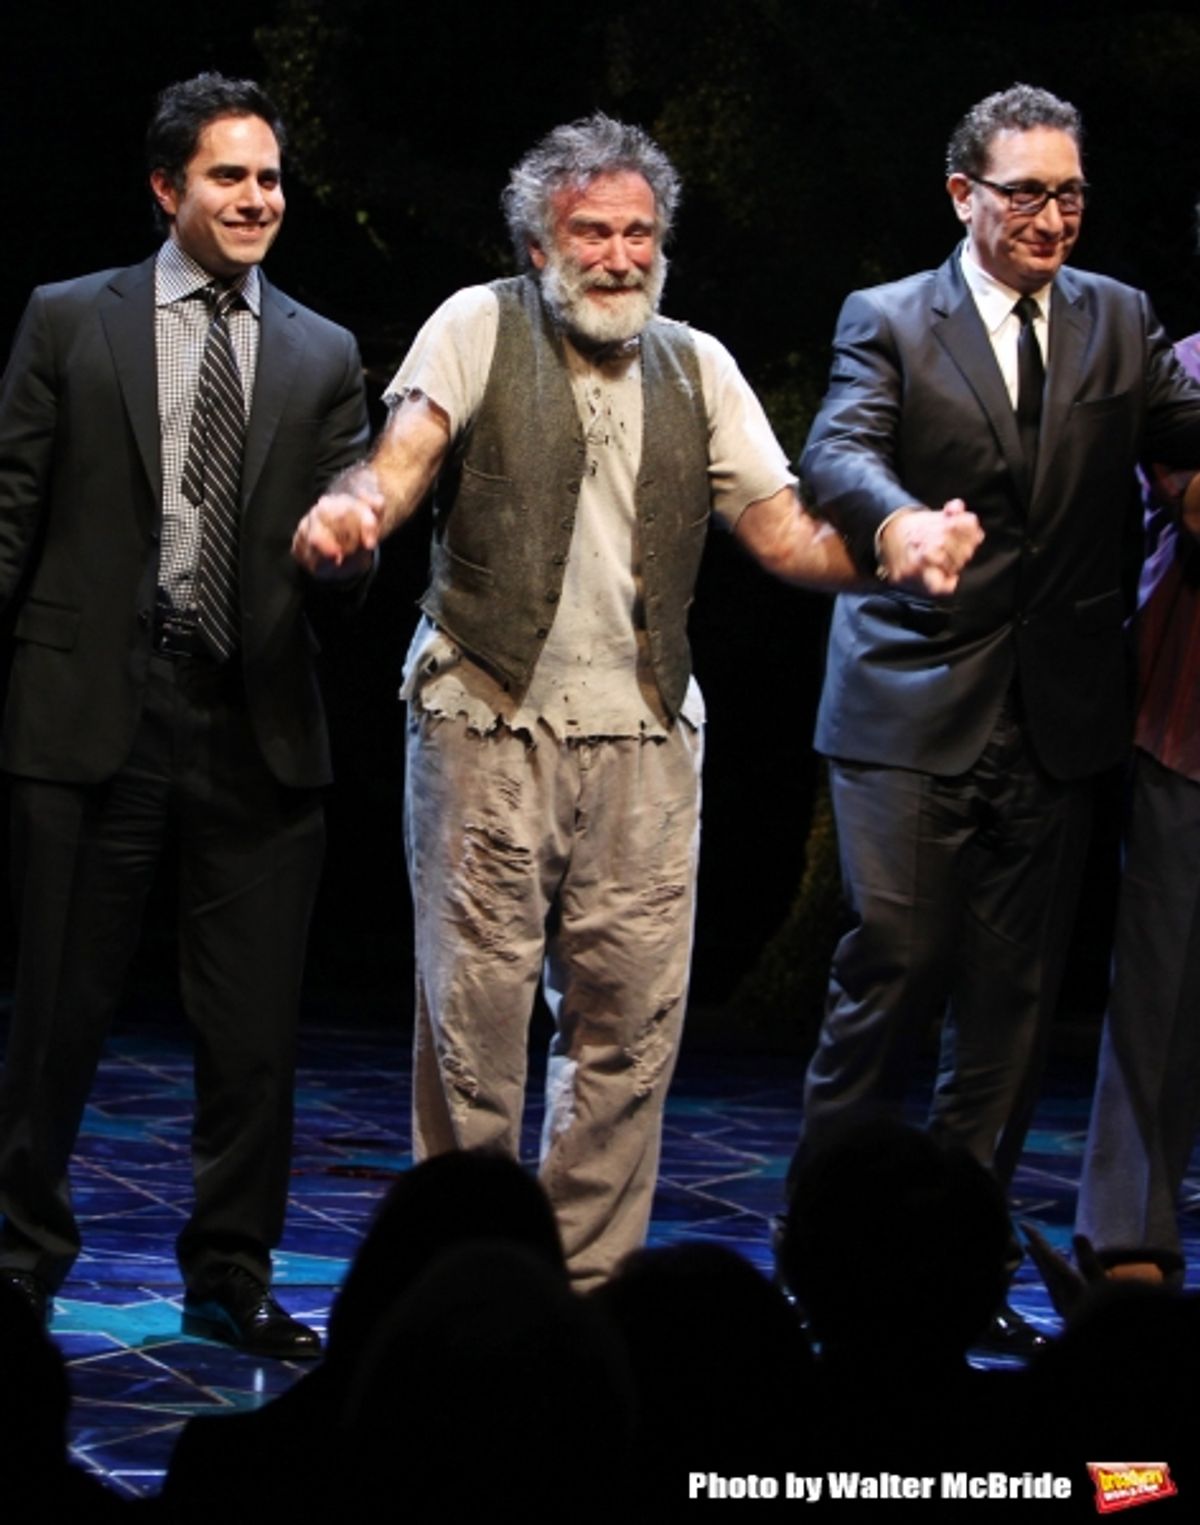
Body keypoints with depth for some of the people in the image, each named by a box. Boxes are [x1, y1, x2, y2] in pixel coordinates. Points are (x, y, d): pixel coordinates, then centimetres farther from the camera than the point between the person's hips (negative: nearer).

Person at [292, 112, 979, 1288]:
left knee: (630, 1016, 2)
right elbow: (413, 440, -13)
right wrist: (363, 504, -36)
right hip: (487, 721, -3)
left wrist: (896, 558, -11)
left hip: (643, 739, 3)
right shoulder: (482, 326, 3)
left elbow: (782, 531, 9)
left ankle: (588, 1284, 12)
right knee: (473, 1013, -2)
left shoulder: (696, 366, 13)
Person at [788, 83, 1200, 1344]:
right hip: (913, 711, -3)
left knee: (1014, 992, 5)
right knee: (895, 965, -8)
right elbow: (836, 452, -16)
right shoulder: (888, 322, 1)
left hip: (1052, 715, 3)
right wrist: (895, 520, -37)